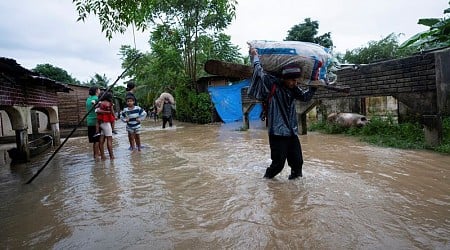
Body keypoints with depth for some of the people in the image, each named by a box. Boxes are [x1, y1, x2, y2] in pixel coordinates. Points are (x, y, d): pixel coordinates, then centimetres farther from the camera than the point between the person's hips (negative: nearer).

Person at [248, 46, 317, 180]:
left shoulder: (293, 89, 10)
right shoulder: (273, 86, -8)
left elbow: (305, 97, 25)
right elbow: (260, 73, -15)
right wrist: (255, 56, -4)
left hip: (292, 132, 6)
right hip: (278, 132, -6)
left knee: (297, 161, 8)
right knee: (278, 163, -1)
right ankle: (268, 176, 27)